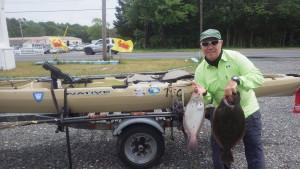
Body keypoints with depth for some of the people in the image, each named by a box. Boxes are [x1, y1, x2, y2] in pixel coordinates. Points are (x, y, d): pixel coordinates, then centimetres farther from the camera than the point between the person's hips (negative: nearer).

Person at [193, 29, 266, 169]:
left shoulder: (235, 57, -14)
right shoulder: (200, 71, -8)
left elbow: (258, 77, -19)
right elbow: (208, 101, -6)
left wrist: (236, 80, -36)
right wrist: (204, 94, -29)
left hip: (248, 112, -1)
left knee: (254, 149, 12)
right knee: (219, 150, 15)